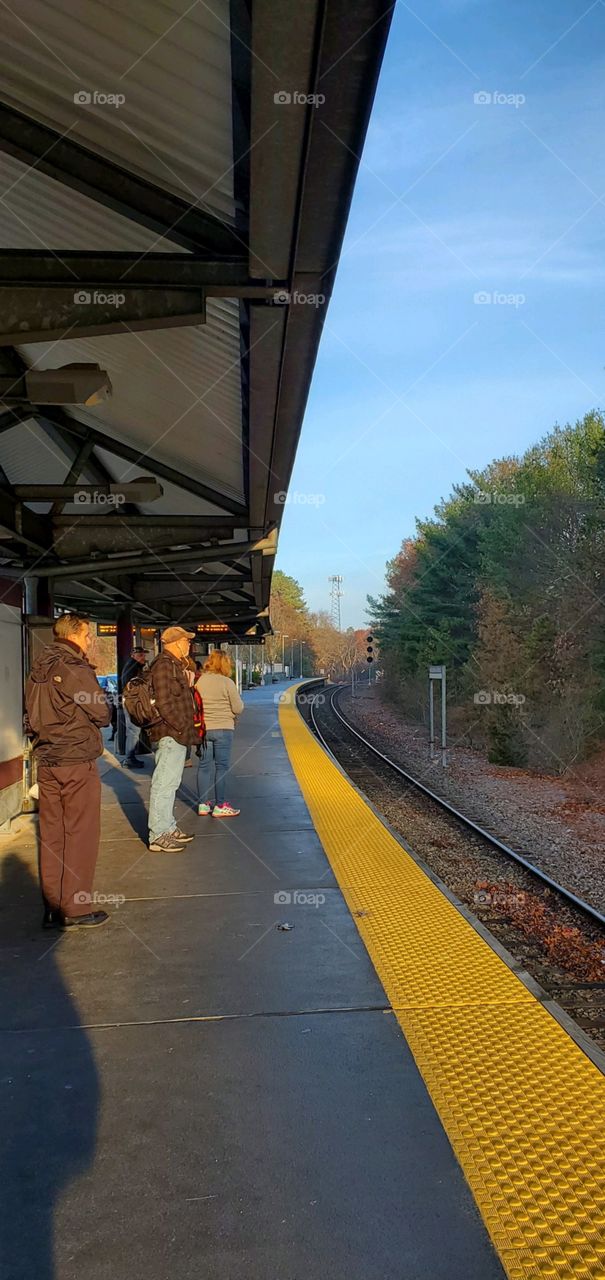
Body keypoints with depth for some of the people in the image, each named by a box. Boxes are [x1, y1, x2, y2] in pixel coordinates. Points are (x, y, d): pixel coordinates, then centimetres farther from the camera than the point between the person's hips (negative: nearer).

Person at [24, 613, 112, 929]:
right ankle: (75, 910, 7)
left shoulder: (37, 671, 10)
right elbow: (103, 714, -10)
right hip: (78, 763, -7)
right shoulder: (76, 669, -14)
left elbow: (31, 716, 14)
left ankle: (52, 909, 19)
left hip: (46, 763, 8)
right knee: (80, 835, 2)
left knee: (51, 835, 11)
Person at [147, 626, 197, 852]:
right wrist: (183, 727, -18)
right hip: (170, 734, -11)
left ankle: (168, 828, 27)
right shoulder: (163, 665, -15)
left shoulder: (175, 665, 17)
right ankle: (158, 836, -2)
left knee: (169, 784, 17)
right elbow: (163, 704, -21)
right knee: (164, 784, -6)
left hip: (177, 734, 11)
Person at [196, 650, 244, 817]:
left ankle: (203, 804, 17)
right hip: (223, 728, -4)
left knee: (204, 766, 11)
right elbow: (238, 709, -9)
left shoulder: (199, 681, -1)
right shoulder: (227, 682, -12)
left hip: (203, 728, 4)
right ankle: (219, 806, 5)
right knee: (221, 766, 3)